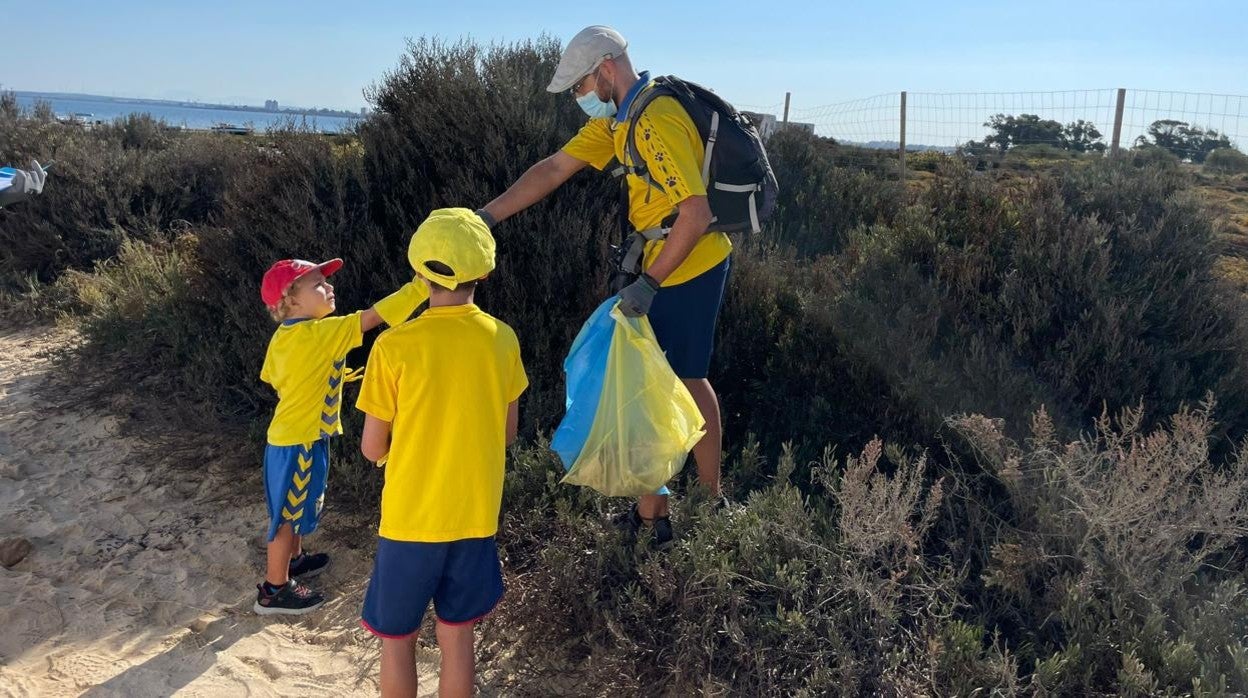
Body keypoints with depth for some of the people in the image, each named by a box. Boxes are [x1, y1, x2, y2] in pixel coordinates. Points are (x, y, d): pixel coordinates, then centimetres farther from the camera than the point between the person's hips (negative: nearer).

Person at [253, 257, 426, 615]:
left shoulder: (284, 336, 3)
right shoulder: (320, 333, -25)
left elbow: (272, 377, 14)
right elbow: (373, 316, -29)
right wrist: (423, 285, -29)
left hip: (291, 435, 9)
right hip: (300, 441, -9)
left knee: (294, 507, 26)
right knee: (288, 513, 5)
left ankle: (294, 560, 45)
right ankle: (274, 590, 19)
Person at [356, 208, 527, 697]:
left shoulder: (395, 346, -16)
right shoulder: (502, 340, -6)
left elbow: (373, 448, -8)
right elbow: (508, 432, 5)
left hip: (410, 519, -3)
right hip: (475, 516, 3)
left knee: (397, 641, 16)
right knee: (457, 639, 17)